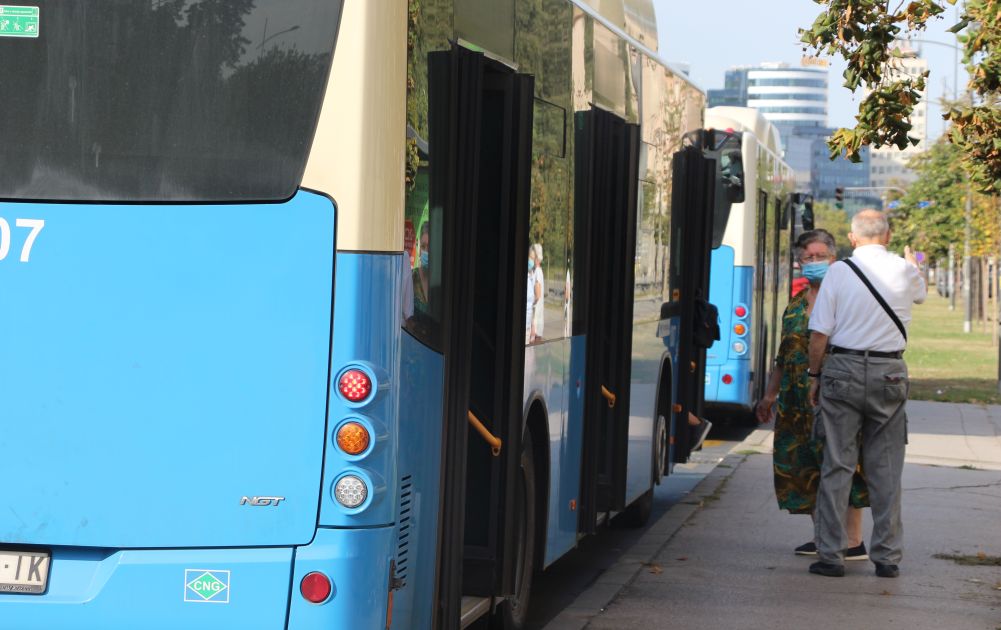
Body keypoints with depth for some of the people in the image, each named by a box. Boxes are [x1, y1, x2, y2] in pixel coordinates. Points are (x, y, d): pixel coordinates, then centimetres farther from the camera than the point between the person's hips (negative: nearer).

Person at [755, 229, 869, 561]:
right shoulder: (795, 306, 17)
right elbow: (783, 357, 24)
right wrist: (770, 394, 24)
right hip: (799, 402, 7)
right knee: (805, 467, 7)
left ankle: (854, 540, -4)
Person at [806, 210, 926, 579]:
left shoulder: (839, 272, -5)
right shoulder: (904, 271, 1)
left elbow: (819, 332, -7)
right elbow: (921, 293, 27)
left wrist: (815, 376, 6)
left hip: (843, 369, -1)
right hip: (889, 372, 1)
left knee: (837, 465, 4)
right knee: (886, 469, 8)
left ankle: (830, 555, 4)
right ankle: (887, 557, 11)